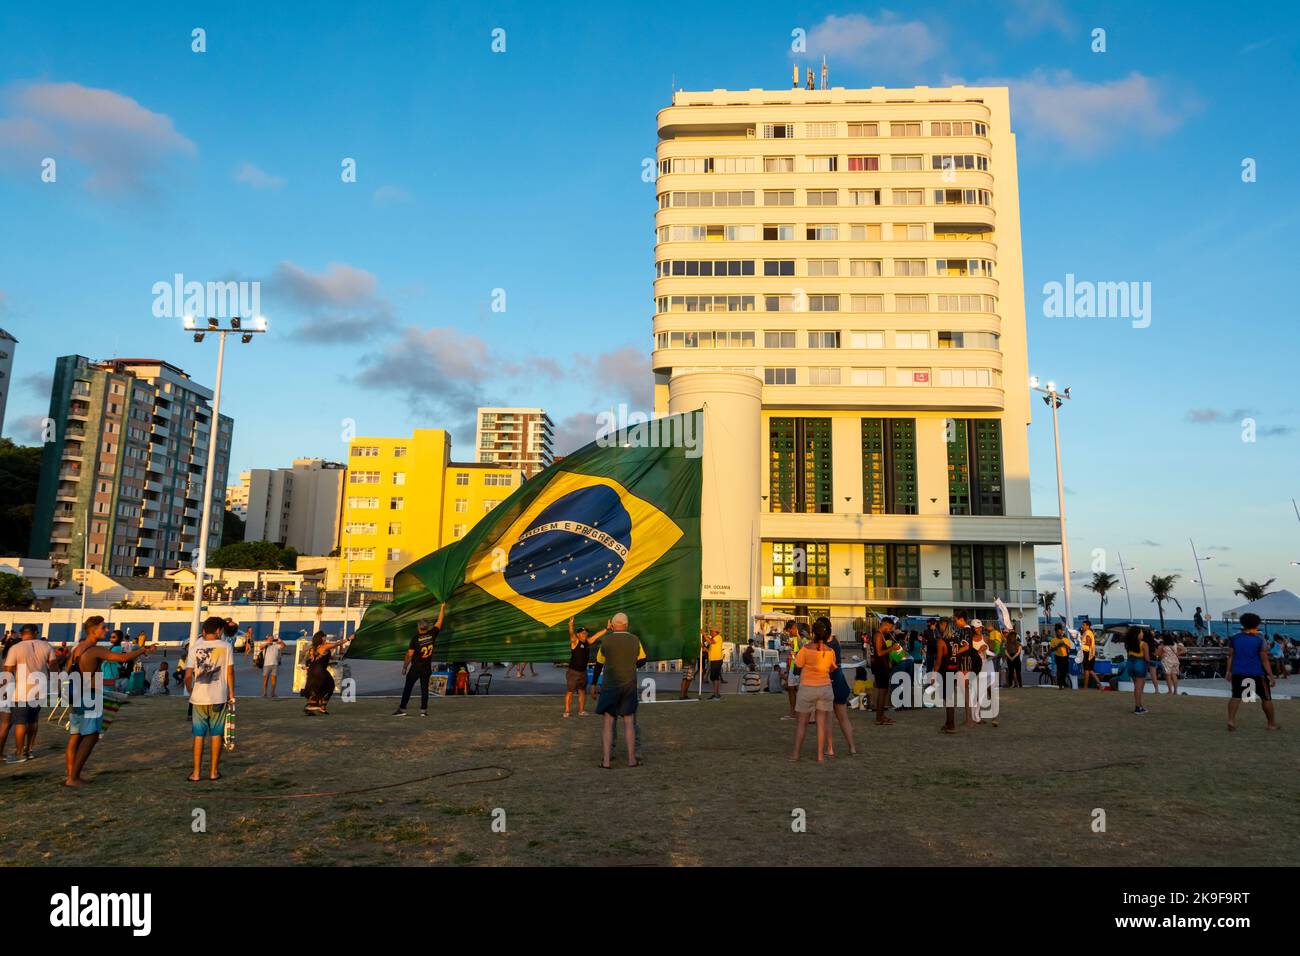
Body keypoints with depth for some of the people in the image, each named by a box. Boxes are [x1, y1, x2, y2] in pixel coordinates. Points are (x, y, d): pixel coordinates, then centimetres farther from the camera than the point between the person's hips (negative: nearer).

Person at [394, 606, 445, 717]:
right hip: (427, 668, 3)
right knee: (424, 688, 7)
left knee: (408, 688, 4)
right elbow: (439, 623, 10)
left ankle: (402, 709, 5)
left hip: (415, 668, -3)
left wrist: (404, 667, 0)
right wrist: (442, 610, 20)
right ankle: (424, 710, 5)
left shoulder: (415, 638, -13)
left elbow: (409, 654, -11)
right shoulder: (432, 634, -4)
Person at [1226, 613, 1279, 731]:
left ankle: (1231, 720, -9)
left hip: (1238, 672, 2)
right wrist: (1270, 676, -3)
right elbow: (1264, 660, -8)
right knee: (1266, 698, 15)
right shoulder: (1259, 640, -8)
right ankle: (1272, 724, 24)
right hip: (1257, 672, -2)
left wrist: (1229, 671, 10)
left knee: (1236, 696, 7)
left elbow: (1230, 656, 3)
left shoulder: (1234, 638, 1)